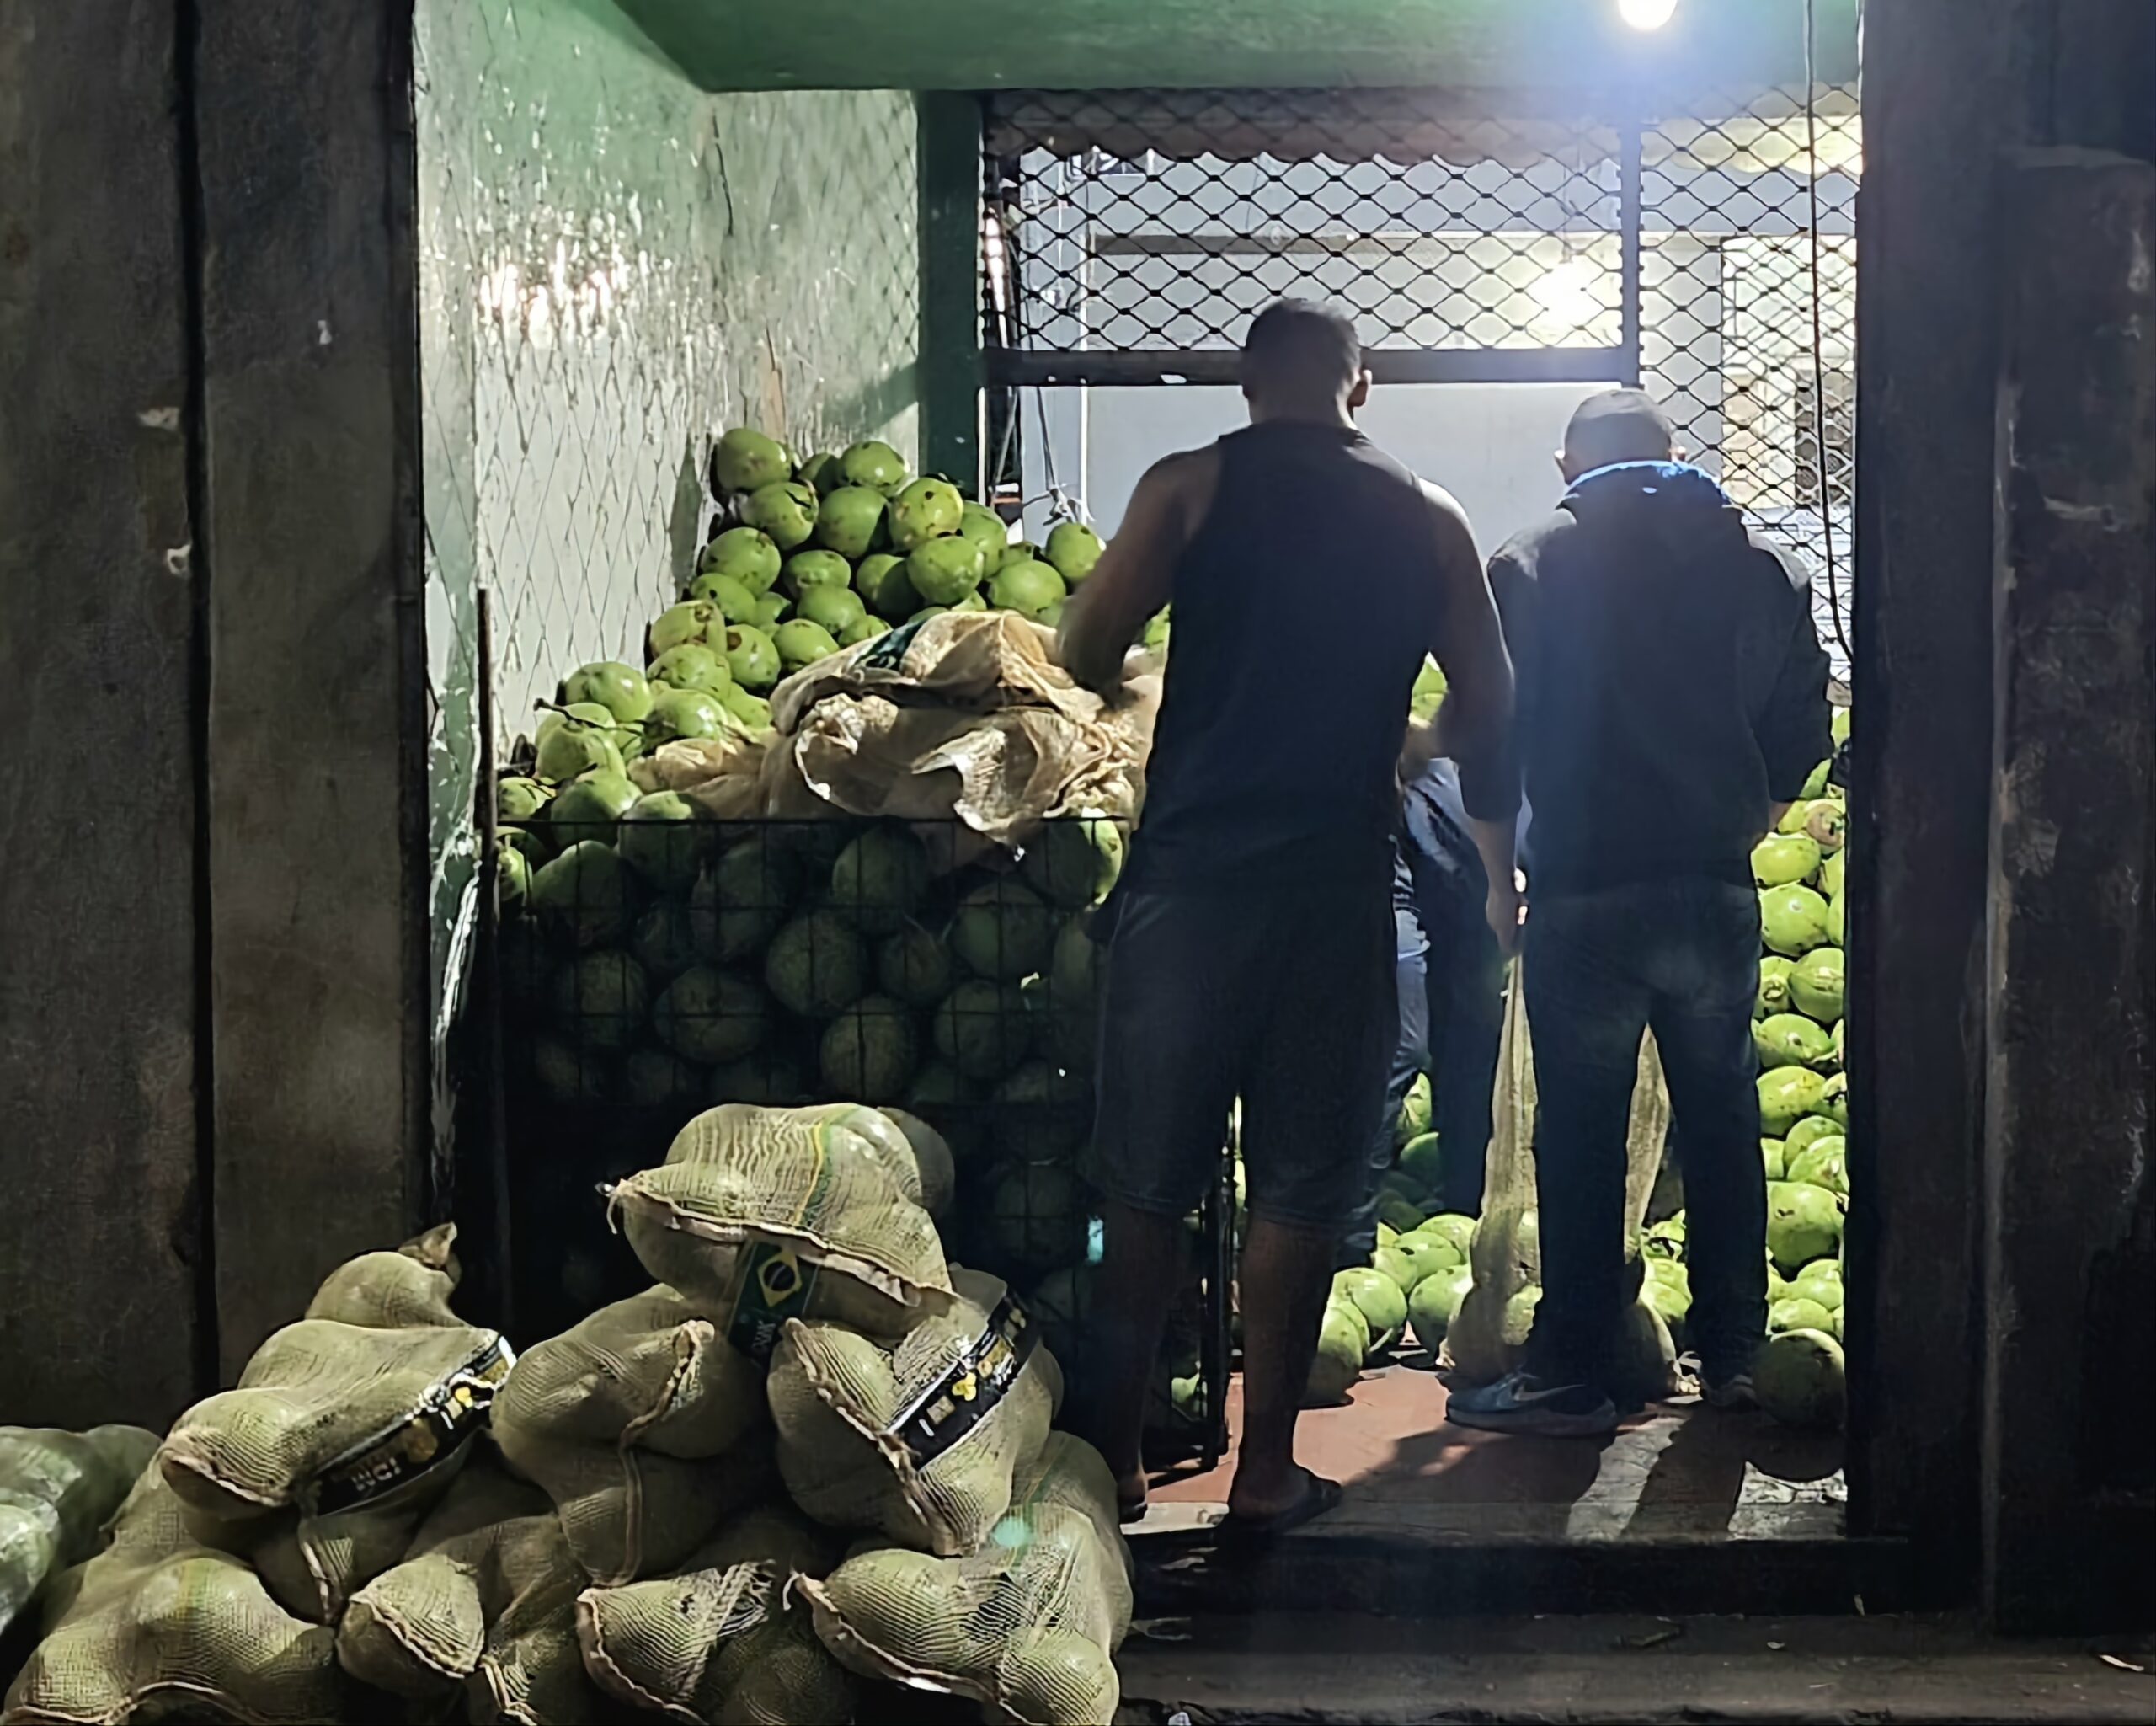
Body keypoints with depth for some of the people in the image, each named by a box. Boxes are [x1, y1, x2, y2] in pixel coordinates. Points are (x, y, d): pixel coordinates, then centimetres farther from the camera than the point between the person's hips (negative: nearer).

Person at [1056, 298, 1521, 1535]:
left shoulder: (1191, 487, 1)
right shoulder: (1425, 518, 8)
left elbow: (1087, 656, -6)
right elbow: (1490, 700, 10)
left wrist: (1126, 677, 18)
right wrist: (1495, 858, 22)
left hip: (1190, 872, -1)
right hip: (1339, 882, 1)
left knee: (1149, 1179, 6)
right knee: (1303, 1188, 7)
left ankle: (1116, 1454, 10)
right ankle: (1267, 1469, 9)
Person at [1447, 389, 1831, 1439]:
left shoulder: (1528, 570, -2)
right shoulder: (1760, 567, 6)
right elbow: (1803, 728, 7)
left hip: (1583, 893, -3)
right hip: (1717, 894, 3)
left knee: (1580, 1137, 4)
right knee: (1721, 1122, 15)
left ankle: (1573, 1375, 6)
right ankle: (1732, 1355, 21)